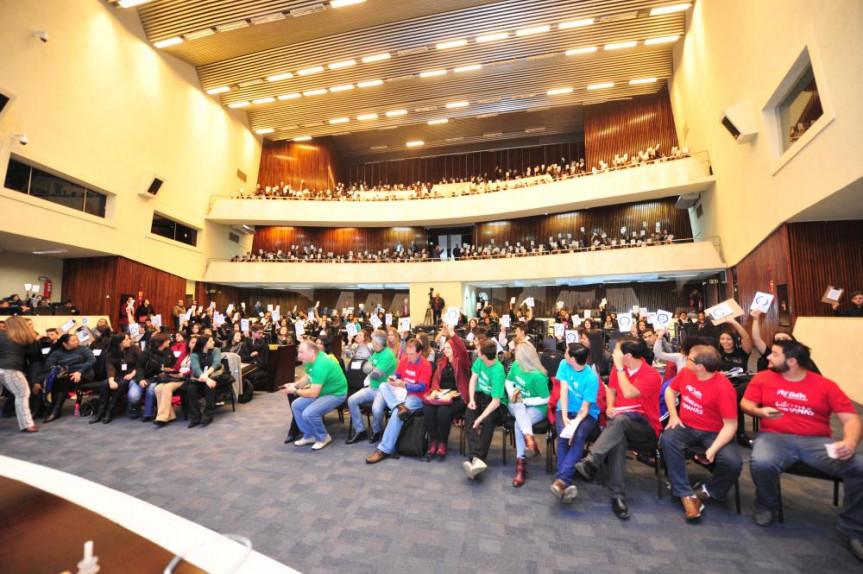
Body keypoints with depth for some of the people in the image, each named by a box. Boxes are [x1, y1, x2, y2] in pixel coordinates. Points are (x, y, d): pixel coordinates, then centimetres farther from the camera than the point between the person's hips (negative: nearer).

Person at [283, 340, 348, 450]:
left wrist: (294, 391, -19)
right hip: (321, 391, 10)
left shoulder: (320, 365, -33)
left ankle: (323, 437, 2)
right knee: (296, 405, 6)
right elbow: (307, 377, 12)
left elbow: (313, 393, -31)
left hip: (335, 394, -10)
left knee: (309, 413, -25)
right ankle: (309, 436, 18)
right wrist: (295, 384, -5)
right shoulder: (311, 359, -5)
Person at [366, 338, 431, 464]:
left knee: (396, 414, -31)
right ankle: (400, 406, -38)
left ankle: (384, 449, -23)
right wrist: (393, 378, -10)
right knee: (383, 386, -17)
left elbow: (422, 388, -17)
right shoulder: (404, 360, 6)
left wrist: (403, 385, -28)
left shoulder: (426, 365, -13)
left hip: (416, 396, -7)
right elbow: (397, 375, 16)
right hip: (401, 392, 7)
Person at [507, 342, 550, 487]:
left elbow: (545, 399, -17)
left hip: (536, 408, -5)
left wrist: (524, 400, -19)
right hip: (516, 405, 5)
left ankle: (521, 463, -24)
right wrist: (512, 395, -5)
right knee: (519, 407, -34)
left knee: (518, 424, -32)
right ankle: (529, 438, -48)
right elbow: (509, 381, 13)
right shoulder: (516, 365, -4)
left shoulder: (538, 376, -23)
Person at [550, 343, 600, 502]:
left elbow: (585, 407, -17)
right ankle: (567, 483, -28)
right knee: (563, 435, -27)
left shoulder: (591, 378, -18)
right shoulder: (564, 364, -7)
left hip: (587, 413, -2)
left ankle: (561, 480, -38)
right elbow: (563, 391, -10)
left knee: (579, 436, -32)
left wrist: (575, 423, -33)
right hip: (566, 410, 3)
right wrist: (564, 417, -19)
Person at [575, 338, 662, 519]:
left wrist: (619, 367, -21)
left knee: (620, 420, -39)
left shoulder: (652, 375, -11)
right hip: (619, 419, 4)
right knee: (617, 439, -32)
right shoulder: (619, 368, 8)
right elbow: (611, 390, 17)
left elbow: (628, 393, -25)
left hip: (644, 426, -4)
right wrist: (609, 407, -4)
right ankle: (617, 495, -29)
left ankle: (590, 463, -41)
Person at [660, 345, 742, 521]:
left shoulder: (723, 387, -20)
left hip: (713, 433, -3)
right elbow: (670, 390, 15)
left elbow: (730, 425, -18)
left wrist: (713, 449, -27)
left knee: (733, 462, -28)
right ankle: (686, 494, -17)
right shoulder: (685, 373, -4)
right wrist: (673, 415, 0)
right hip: (686, 427, 3)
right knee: (667, 439, -27)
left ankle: (707, 491, 5)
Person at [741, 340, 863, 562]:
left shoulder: (825, 385, 5)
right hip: (775, 436, -1)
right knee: (761, 464, -33)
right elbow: (745, 404, 7)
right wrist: (760, 412, -16)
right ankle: (767, 506, 1)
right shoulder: (763, 378, 7)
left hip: (817, 441, 2)